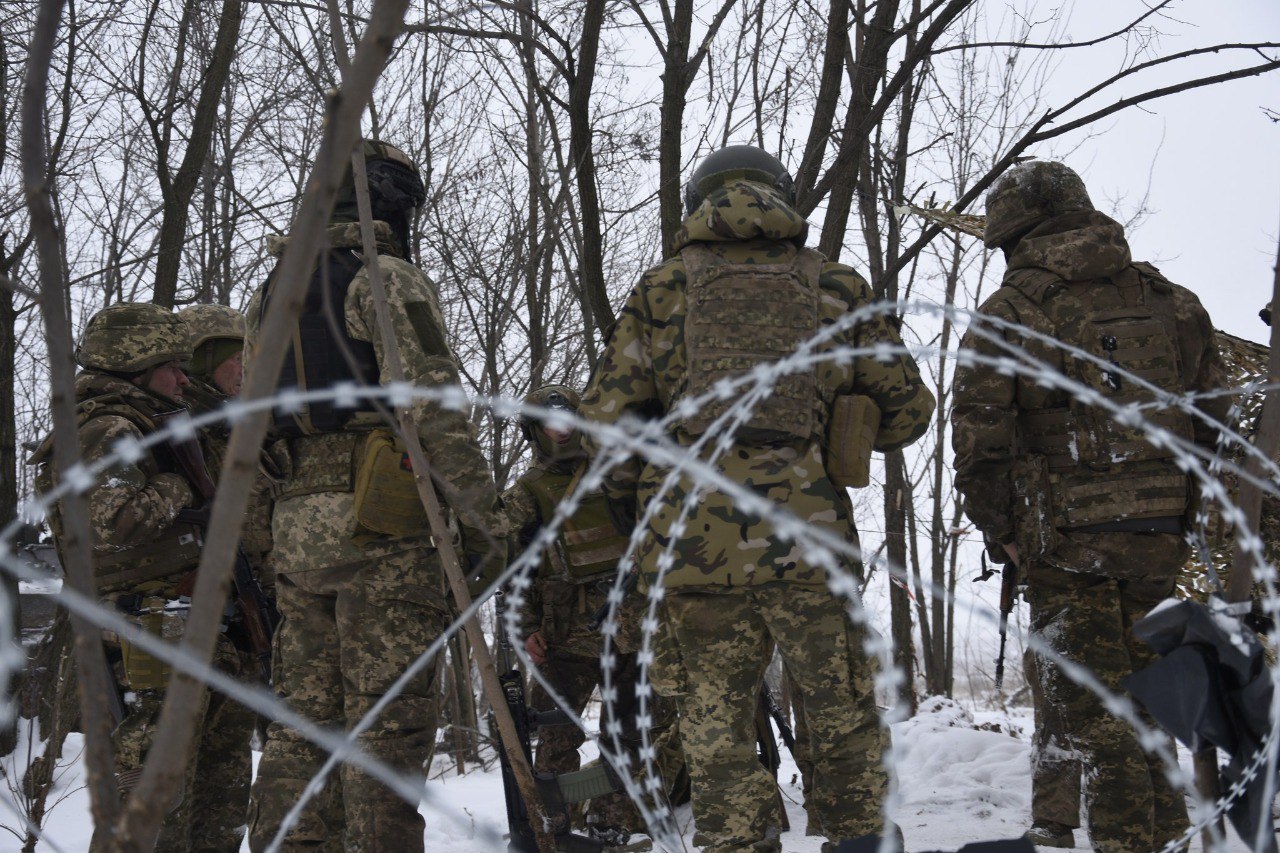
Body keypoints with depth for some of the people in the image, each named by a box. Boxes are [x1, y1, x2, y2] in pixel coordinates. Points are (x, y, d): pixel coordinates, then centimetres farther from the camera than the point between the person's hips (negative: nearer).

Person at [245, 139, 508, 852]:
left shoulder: (267, 298, 22)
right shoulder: (389, 281, -2)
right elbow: (433, 405, -13)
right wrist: (484, 515, -11)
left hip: (295, 528, 7)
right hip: (381, 528, -7)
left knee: (305, 720, 10)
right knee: (388, 724, -6)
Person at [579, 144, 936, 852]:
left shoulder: (661, 288, 11)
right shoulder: (836, 287, 13)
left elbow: (606, 419, 5)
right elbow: (906, 411, 15)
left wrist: (636, 503, 20)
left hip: (694, 544, 0)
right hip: (805, 537, 0)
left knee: (716, 727, 9)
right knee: (842, 714, 15)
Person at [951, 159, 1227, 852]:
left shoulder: (1006, 313, -5)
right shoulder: (1171, 300, 9)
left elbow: (978, 438, -9)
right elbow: (1210, 423, 11)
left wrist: (997, 529, 2)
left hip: (1064, 539, -5)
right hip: (1160, 535, 5)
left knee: (1092, 705, 1)